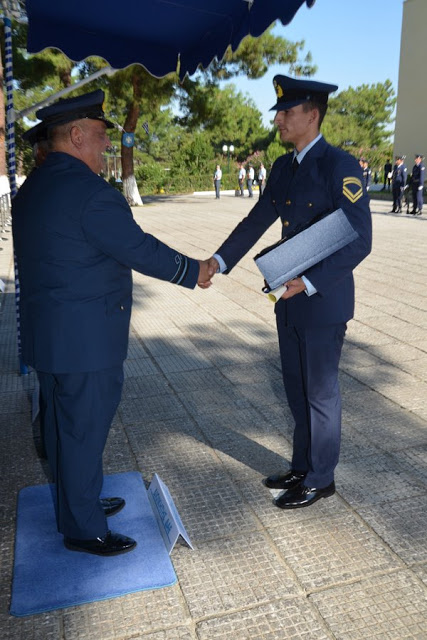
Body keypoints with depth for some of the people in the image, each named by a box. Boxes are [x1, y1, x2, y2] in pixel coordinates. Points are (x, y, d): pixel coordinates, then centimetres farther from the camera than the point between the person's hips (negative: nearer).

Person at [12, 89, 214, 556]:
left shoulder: (31, 188, 10)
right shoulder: (90, 192, -20)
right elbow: (141, 250, -17)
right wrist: (192, 272, -2)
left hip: (47, 336, 10)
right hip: (85, 338, -10)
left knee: (63, 425, 20)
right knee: (84, 430, 4)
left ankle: (76, 503, 39)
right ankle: (84, 529, 22)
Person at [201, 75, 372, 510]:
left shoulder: (340, 167, -16)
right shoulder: (283, 168, 8)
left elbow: (359, 242, -19)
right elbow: (257, 221, 10)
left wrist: (309, 284, -25)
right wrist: (220, 260, -3)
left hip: (323, 301, -7)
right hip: (290, 299, 7)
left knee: (320, 392, 7)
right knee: (297, 390, 17)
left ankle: (320, 480, 26)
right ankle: (302, 467, 36)